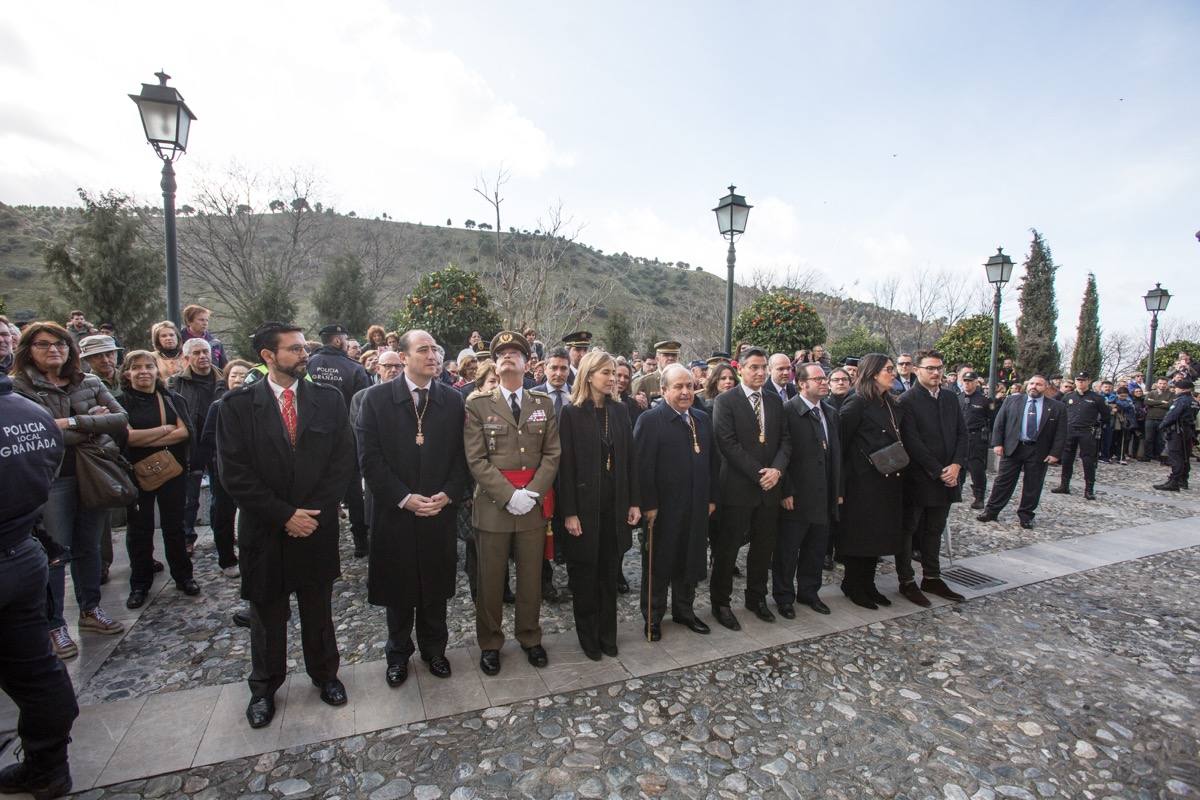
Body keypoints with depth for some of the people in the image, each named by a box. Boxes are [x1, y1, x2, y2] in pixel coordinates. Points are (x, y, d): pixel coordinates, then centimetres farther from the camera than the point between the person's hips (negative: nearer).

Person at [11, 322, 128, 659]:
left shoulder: (89, 382, 5)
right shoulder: (19, 386, -7)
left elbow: (122, 418, -4)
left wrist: (73, 423, -15)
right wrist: (94, 426, -12)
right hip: (52, 478, -3)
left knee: (88, 546, 14)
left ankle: (90, 610, 30)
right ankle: (54, 625, 18)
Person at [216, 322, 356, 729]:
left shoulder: (329, 399, -2)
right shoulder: (239, 404, -5)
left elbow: (342, 460, -4)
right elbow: (234, 472, -9)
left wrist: (313, 512, -11)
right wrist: (284, 515, -14)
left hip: (318, 525, 1)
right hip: (265, 530, -1)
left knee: (318, 608, 16)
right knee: (267, 613, 16)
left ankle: (324, 674, 38)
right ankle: (264, 687, 38)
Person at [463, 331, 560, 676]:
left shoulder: (544, 404, 6)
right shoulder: (478, 404, -1)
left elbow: (552, 454, 2)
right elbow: (476, 459, -7)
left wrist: (532, 493, -11)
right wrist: (508, 495, -16)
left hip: (534, 504, 2)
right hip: (492, 504, -2)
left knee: (531, 576, 14)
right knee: (490, 579, 10)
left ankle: (530, 637, 34)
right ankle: (489, 643, 31)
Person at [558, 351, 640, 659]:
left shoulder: (620, 411, 5)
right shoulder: (572, 412, -8)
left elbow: (629, 458, 6)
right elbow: (566, 465, -11)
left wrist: (634, 502, 3)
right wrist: (569, 512, -13)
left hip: (615, 504, 4)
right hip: (584, 504, -4)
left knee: (609, 571, 14)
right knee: (584, 572, 10)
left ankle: (607, 634, 30)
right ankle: (588, 635, 28)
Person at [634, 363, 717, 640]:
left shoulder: (703, 419, 9)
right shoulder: (649, 420, -12)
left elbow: (713, 461, 12)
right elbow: (643, 466, -16)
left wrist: (711, 498, 9)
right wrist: (648, 505, -18)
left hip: (697, 509, 6)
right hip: (663, 510, -6)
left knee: (690, 562, 18)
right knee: (658, 565, 10)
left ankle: (684, 610, 38)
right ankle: (653, 617, 27)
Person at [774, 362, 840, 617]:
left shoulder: (831, 412, 12)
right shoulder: (787, 411, -12)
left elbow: (836, 452, 15)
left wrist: (838, 489, 12)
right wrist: (786, 492, -16)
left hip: (824, 497, 7)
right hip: (796, 497, -7)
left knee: (816, 549, 17)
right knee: (787, 551, 6)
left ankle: (809, 592, 35)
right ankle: (784, 597, 22)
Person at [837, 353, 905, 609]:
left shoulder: (892, 405, 10)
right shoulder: (857, 404, -13)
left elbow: (897, 441, 16)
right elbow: (841, 444, -14)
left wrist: (899, 467, 4)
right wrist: (841, 486, -14)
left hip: (889, 481, 8)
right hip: (863, 482, -7)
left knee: (878, 534, 15)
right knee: (860, 535, 4)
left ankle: (867, 584, 28)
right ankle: (853, 586, 20)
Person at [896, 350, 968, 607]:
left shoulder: (950, 398, 10)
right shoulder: (907, 401, -11)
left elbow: (962, 434, 8)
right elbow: (912, 442, -16)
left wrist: (956, 465, -6)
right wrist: (938, 471, -15)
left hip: (946, 478, 6)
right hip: (917, 479, -6)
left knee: (935, 530, 16)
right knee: (908, 530, 6)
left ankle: (932, 578, 29)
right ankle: (907, 581, 16)